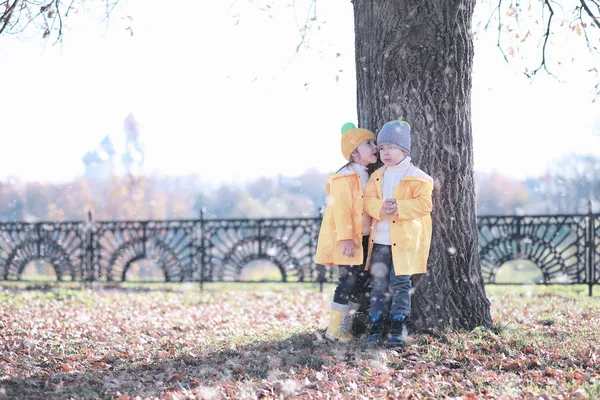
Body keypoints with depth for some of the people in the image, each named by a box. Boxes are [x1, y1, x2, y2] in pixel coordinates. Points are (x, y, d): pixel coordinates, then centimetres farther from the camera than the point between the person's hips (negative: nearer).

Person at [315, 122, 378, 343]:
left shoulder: (368, 176, 13)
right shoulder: (344, 177, -14)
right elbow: (341, 210, -19)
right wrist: (346, 239, -23)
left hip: (364, 239, 9)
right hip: (346, 240, -9)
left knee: (361, 280, 8)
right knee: (348, 281, -10)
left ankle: (346, 327, 17)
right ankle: (333, 330, -3)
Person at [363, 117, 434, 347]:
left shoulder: (417, 177, -4)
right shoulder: (377, 176, 11)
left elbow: (424, 203, -12)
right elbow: (368, 200, 3)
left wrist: (399, 207, -22)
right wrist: (380, 207, -19)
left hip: (406, 240, -4)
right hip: (380, 240, 4)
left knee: (400, 284, -2)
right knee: (379, 283, 6)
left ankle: (397, 330, 4)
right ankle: (375, 328, 10)